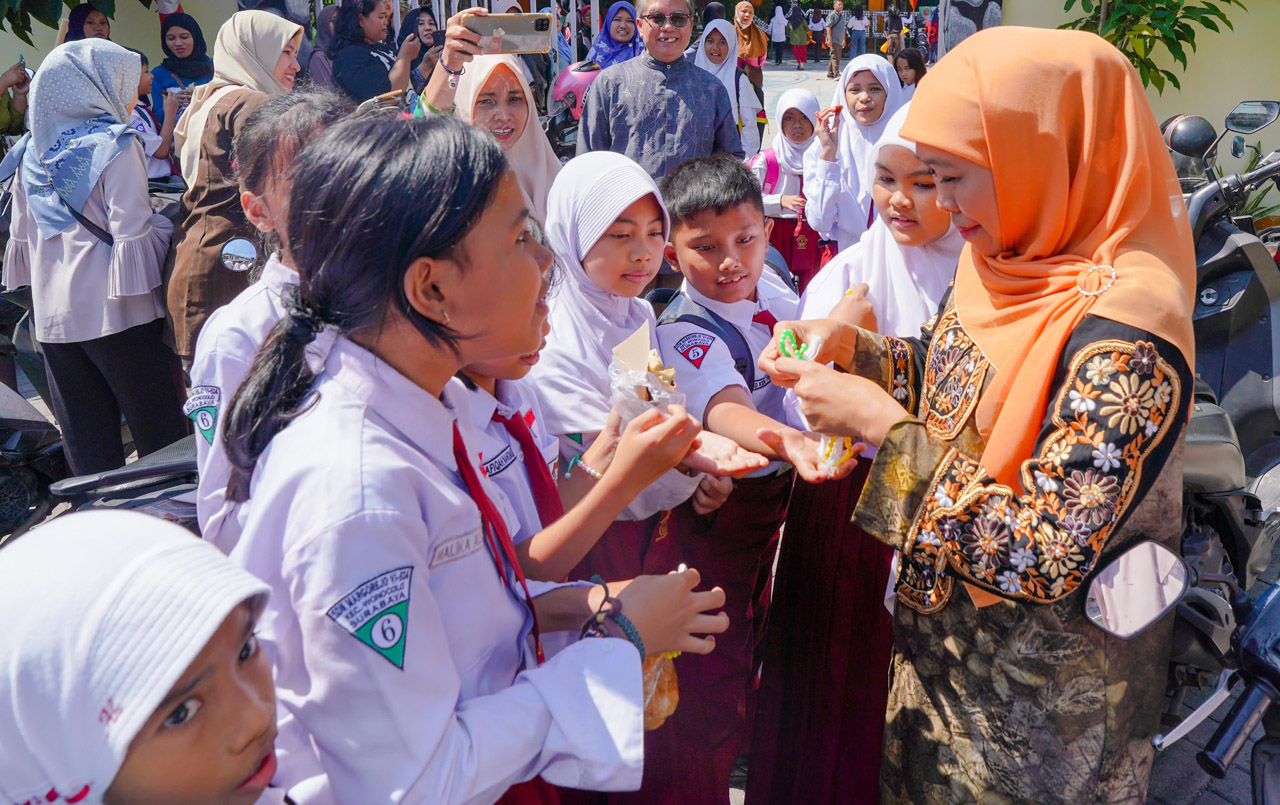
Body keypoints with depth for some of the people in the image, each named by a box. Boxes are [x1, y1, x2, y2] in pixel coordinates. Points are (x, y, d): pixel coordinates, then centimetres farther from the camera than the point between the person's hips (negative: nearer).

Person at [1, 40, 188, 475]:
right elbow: (132, 233, -12)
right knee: (159, 433, 1)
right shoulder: (116, 145, -7)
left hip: (51, 314, 6)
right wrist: (166, 224, 5)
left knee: (85, 444, 9)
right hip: (112, 311, -6)